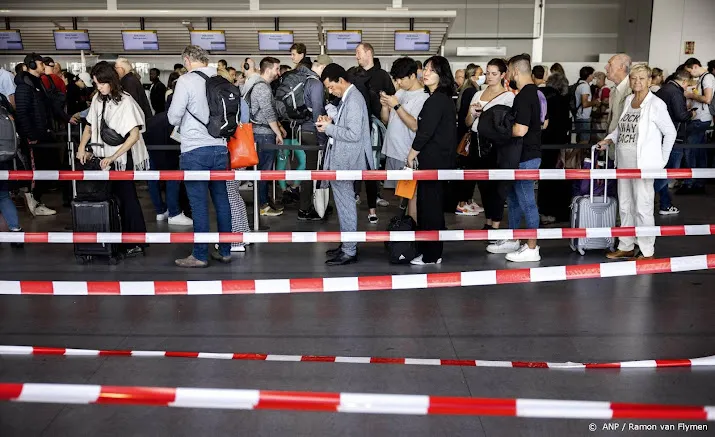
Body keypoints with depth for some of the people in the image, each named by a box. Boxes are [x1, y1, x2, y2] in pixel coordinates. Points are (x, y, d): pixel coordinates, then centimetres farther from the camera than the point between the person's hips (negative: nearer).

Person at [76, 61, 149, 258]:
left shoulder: (125, 101, -13)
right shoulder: (97, 99, 4)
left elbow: (134, 135, -17)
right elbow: (89, 125, 17)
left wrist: (113, 157, -21)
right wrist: (82, 148, 4)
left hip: (123, 158, -5)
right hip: (104, 157, 5)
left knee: (126, 197, 0)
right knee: (113, 197, 7)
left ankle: (137, 242, 9)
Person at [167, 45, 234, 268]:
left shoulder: (186, 80, -9)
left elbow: (174, 118, -8)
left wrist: (182, 121, 13)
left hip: (194, 150, -5)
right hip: (220, 147, 5)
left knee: (199, 204, 0)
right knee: (222, 200, 11)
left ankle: (200, 255, 6)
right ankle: (225, 251, 18)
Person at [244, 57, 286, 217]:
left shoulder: (264, 85, 17)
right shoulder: (262, 86, -15)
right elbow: (268, 113, -18)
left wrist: (279, 126, 18)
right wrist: (278, 133, -14)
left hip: (264, 132, 10)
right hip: (264, 133, -10)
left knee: (265, 168, 14)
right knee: (265, 169, -5)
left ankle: (265, 200, 22)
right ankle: (263, 205, 1)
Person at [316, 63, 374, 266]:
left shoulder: (353, 100, -18)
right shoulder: (347, 97, 12)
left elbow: (353, 134, -24)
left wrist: (329, 128, -15)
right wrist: (331, 122, 5)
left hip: (346, 162, -10)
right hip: (340, 160, 10)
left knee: (346, 204, -3)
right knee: (344, 203, 17)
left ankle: (349, 251, 7)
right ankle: (347, 245, 28)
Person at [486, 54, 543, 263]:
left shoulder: (524, 95, -19)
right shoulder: (531, 91, 13)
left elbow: (520, 130, -26)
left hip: (526, 157, -10)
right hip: (521, 155, 10)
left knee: (526, 201, -3)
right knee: (513, 197, 18)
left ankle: (532, 248, 5)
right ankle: (512, 241, 29)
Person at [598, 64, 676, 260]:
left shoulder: (656, 104, -9)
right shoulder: (628, 100, 10)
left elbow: (670, 132, -4)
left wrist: (662, 160, -4)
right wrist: (609, 140, 7)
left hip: (643, 164, -7)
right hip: (624, 163, 7)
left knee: (642, 207, -3)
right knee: (625, 206, 14)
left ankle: (647, 252, 8)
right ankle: (626, 247, 26)